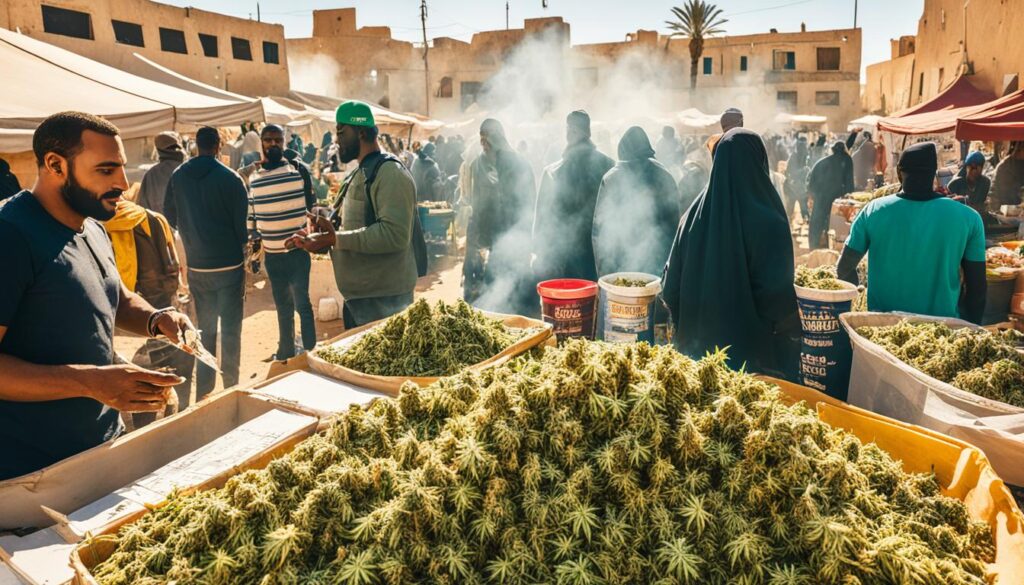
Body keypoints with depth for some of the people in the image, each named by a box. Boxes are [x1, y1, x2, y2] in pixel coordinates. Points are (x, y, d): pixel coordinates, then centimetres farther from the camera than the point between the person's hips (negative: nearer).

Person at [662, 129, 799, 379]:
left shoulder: (695, 213, -3)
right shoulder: (768, 222, -16)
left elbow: (671, 285, 2)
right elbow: (778, 293, -15)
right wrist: (793, 333, 3)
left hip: (698, 343, 4)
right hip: (752, 348, -4)